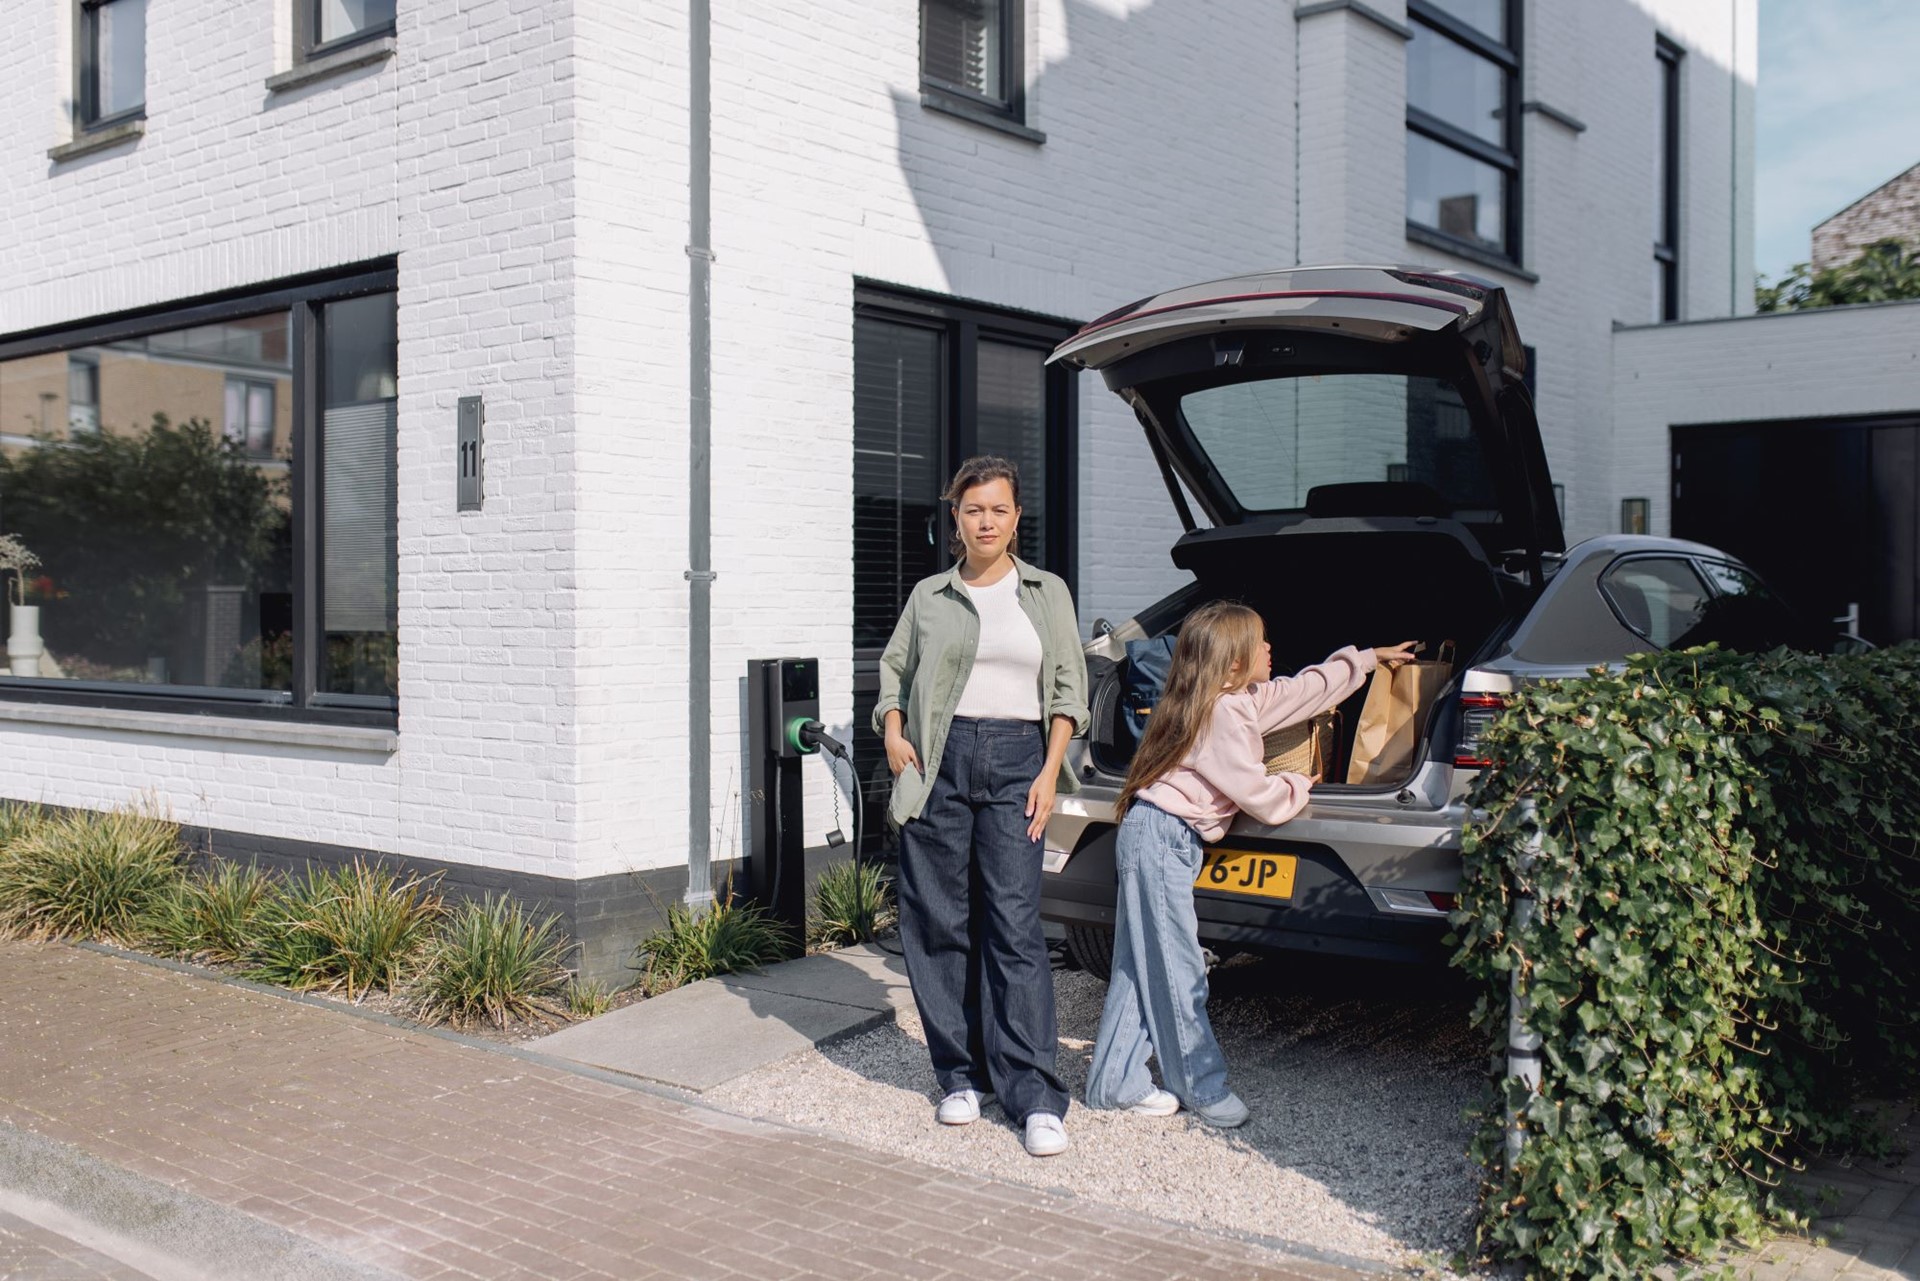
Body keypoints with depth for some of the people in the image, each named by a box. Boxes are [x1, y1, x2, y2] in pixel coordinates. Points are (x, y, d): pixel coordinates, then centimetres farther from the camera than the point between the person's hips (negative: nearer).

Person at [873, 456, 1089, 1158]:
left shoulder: (1048, 593, 11)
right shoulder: (930, 596, 12)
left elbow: (1069, 687, 9)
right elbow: (893, 668, 19)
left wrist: (1050, 771, -2)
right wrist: (893, 733, 1)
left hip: (1016, 761, -1)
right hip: (939, 759, 2)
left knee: (1015, 925, -9)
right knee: (938, 923, 1)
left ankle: (1035, 1096, -6)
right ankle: (961, 1075, 15)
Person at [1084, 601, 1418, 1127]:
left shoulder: (1244, 700, 14)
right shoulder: (1224, 712, -15)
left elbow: (1307, 688, 27)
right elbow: (1254, 791, -13)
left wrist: (1369, 659, 35)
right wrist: (1297, 788, 8)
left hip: (1165, 840, 10)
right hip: (1160, 839, -10)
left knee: (1142, 967, 10)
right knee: (1178, 972, -2)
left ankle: (1115, 1084, 14)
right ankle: (1204, 1089, 6)